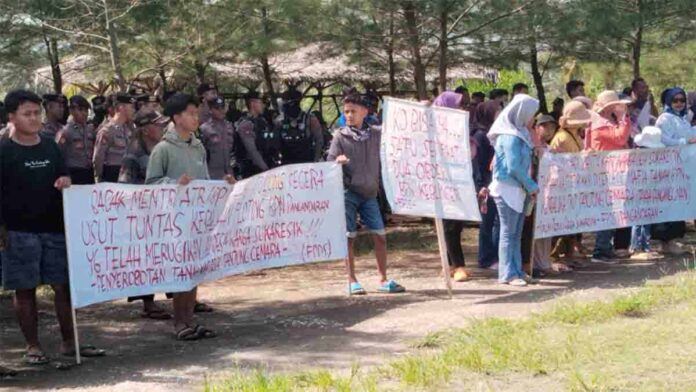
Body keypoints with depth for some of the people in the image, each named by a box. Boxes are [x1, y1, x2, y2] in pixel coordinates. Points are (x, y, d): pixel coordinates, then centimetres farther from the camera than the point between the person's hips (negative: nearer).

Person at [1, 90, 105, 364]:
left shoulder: (50, 146, 10)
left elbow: (63, 175, 19)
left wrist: (65, 182, -6)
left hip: (54, 228, 4)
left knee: (63, 285, 6)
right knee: (25, 289, 3)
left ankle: (69, 342, 15)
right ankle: (32, 346, 11)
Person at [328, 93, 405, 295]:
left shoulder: (376, 134, 5)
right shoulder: (340, 136, -1)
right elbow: (330, 164, -5)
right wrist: (338, 161, -25)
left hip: (369, 193, 3)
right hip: (348, 193, -3)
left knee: (380, 236, 2)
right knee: (349, 237, -1)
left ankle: (383, 279, 12)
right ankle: (352, 281, 7)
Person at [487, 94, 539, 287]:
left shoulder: (519, 134, 13)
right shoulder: (510, 137, -16)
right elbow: (514, 167, -20)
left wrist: (529, 187, 6)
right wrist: (532, 186, -10)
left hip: (518, 189, 9)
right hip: (508, 189, -9)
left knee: (516, 233, 11)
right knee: (509, 232, -5)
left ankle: (516, 270, 17)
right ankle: (508, 273, -2)